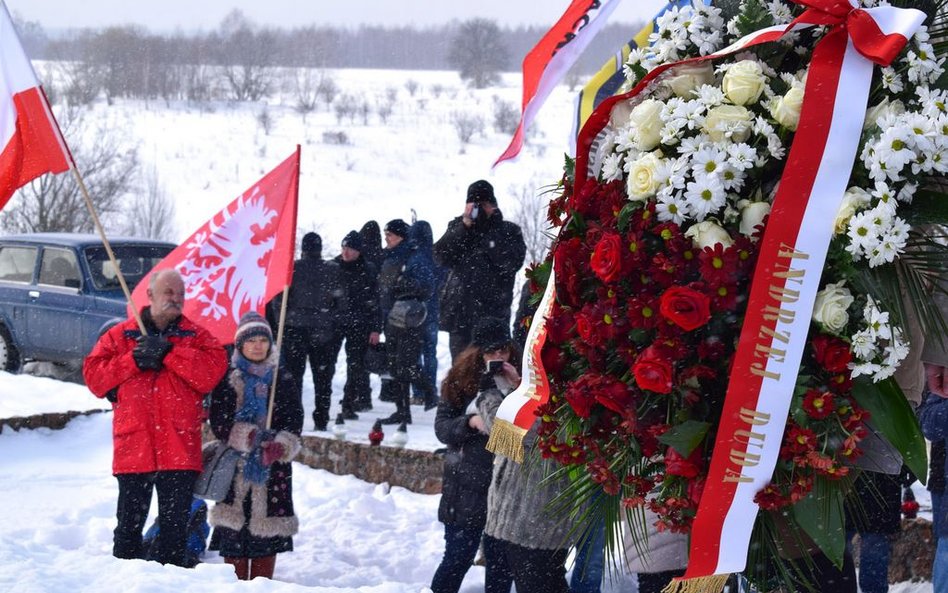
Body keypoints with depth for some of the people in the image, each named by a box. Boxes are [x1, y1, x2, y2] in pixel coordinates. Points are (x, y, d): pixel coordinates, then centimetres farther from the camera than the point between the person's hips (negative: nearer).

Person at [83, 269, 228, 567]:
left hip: (179, 450, 0)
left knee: (175, 524, 4)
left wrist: (168, 352, -14)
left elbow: (212, 371, -9)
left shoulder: (196, 336, 9)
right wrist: (134, 360, -9)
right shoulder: (121, 335, 10)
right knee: (129, 523, 6)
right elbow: (93, 375, 2)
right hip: (133, 445, 0)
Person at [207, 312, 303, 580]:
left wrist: (281, 446, -17)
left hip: (273, 466, 1)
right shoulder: (227, 379, 5)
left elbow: (294, 421, 2)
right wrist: (246, 436, -19)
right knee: (234, 529, -2)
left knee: (268, 526, 1)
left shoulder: (283, 380, 9)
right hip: (235, 465, -1)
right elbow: (219, 421, -3)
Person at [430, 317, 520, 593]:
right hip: (466, 486, 0)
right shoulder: (461, 381, -1)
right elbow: (442, 427, 0)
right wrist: (471, 422, -19)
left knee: (501, 560, 9)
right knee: (458, 557, 5)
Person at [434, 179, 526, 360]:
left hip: (493, 315, -2)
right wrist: (465, 226, -8)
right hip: (460, 314, 2)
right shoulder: (457, 227, 14)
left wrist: (490, 231, -9)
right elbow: (440, 257, -2)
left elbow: (512, 261, -9)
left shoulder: (509, 231, 8)